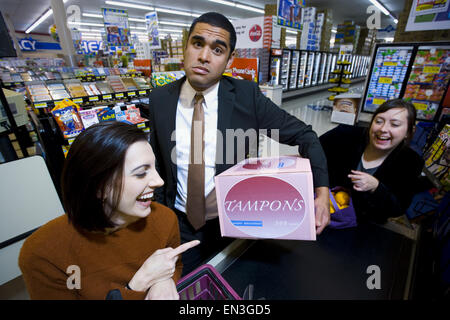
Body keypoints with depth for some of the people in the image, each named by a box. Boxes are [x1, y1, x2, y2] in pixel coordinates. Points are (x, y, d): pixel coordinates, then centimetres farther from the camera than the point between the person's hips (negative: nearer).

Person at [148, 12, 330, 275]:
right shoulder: (160, 99, -8)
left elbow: (303, 135, -9)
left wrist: (322, 192, -20)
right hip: (180, 223, 2)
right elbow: (158, 161, 3)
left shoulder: (247, 95, -15)